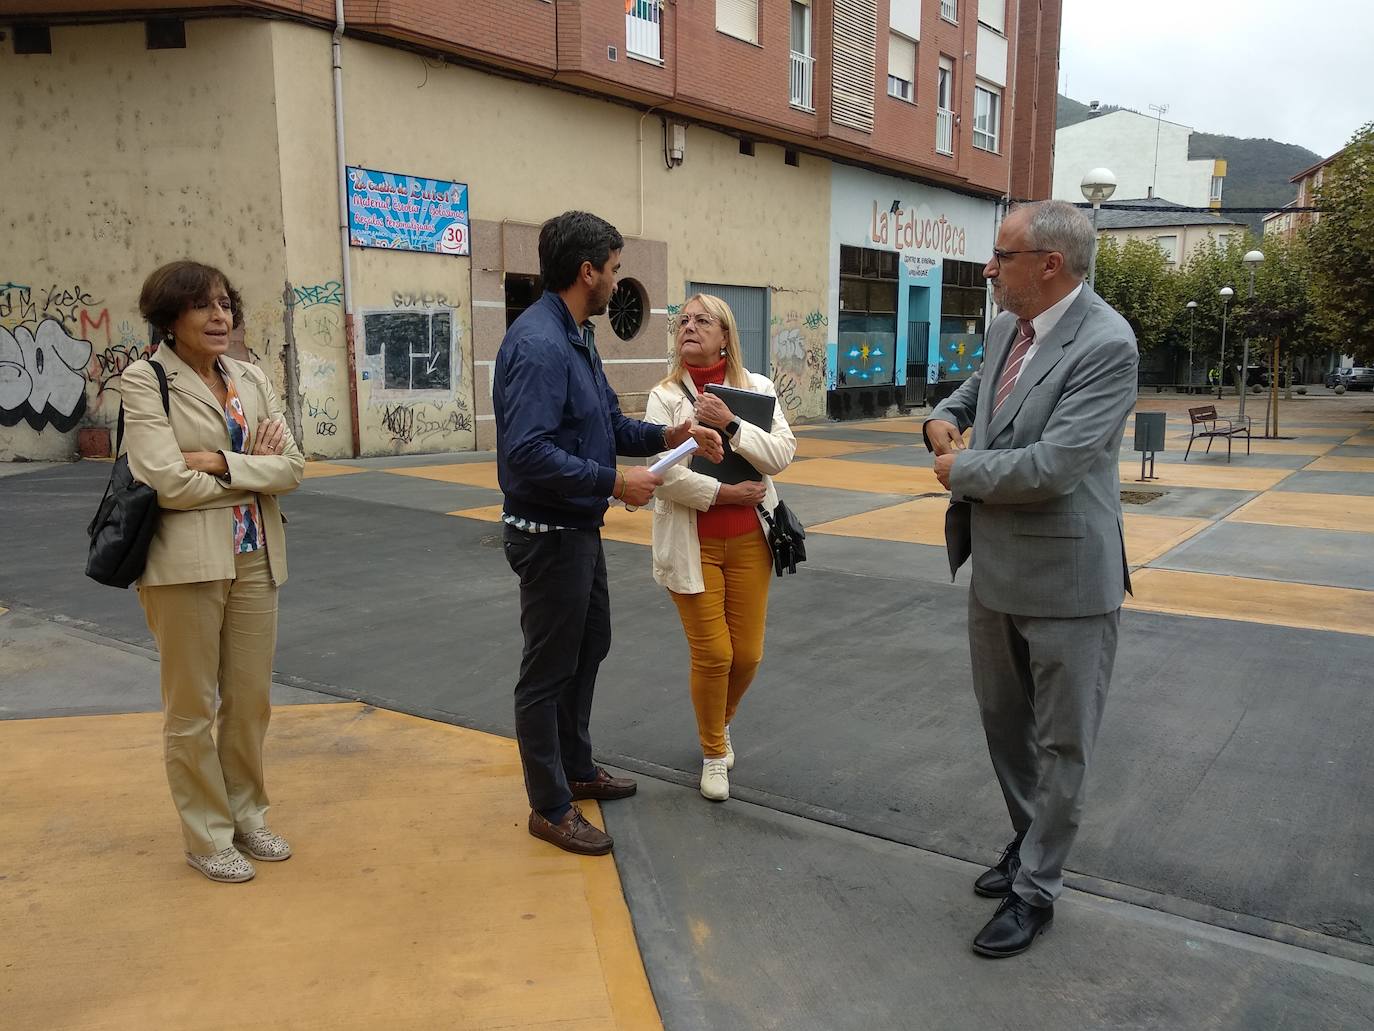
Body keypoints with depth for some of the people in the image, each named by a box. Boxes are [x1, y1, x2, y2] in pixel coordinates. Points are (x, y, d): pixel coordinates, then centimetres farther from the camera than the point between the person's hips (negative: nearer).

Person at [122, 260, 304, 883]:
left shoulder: (250, 380, 8)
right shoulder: (145, 381, -6)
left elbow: (292, 468, -1)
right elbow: (170, 482, -16)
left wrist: (222, 463, -13)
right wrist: (254, 468, -6)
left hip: (255, 557, 5)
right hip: (186, 562, -5)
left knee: (251, 699, 12)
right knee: (192, 708, 8)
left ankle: (246, 815, 31)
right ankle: (207, 836, 22)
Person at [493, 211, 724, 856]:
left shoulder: (576, 338, 8)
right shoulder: (538, 344, -24)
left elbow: (611, 424, 15)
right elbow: (527, 453, -32)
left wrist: (666, 436, 0)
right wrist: (615, 481, -26)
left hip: (580, 530, 10)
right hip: (549, 533, -10)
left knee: (588, 647, 23)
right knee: (549, 669, 4)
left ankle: (576, 768, 42)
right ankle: (550, 807, 21)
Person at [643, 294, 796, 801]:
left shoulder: (757, 388, 2)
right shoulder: (664, 397, -3)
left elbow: (783, 453, -9)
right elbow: (664, 470, -15)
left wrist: (730, 423, -19)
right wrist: (723, 493, -14)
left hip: (749, 541, 2)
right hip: (692, 544, -2)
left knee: (746, 654, 8)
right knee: (712, 655, 1)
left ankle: (720, 721, 41)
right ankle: (714, 752, 26)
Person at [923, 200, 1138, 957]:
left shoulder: (1106, 344, -21)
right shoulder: (1006, 327, 4)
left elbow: (1052, 466, -28)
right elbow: (973, 390, 23)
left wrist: (960, 470, -13)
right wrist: (943, 420, 0)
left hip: (1065, 577, -8)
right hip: (995, 568, 8)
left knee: (1061, 742, 8)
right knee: (1002, 720, 22)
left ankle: (1036, 889, 23)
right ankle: (1031, 840, 43)